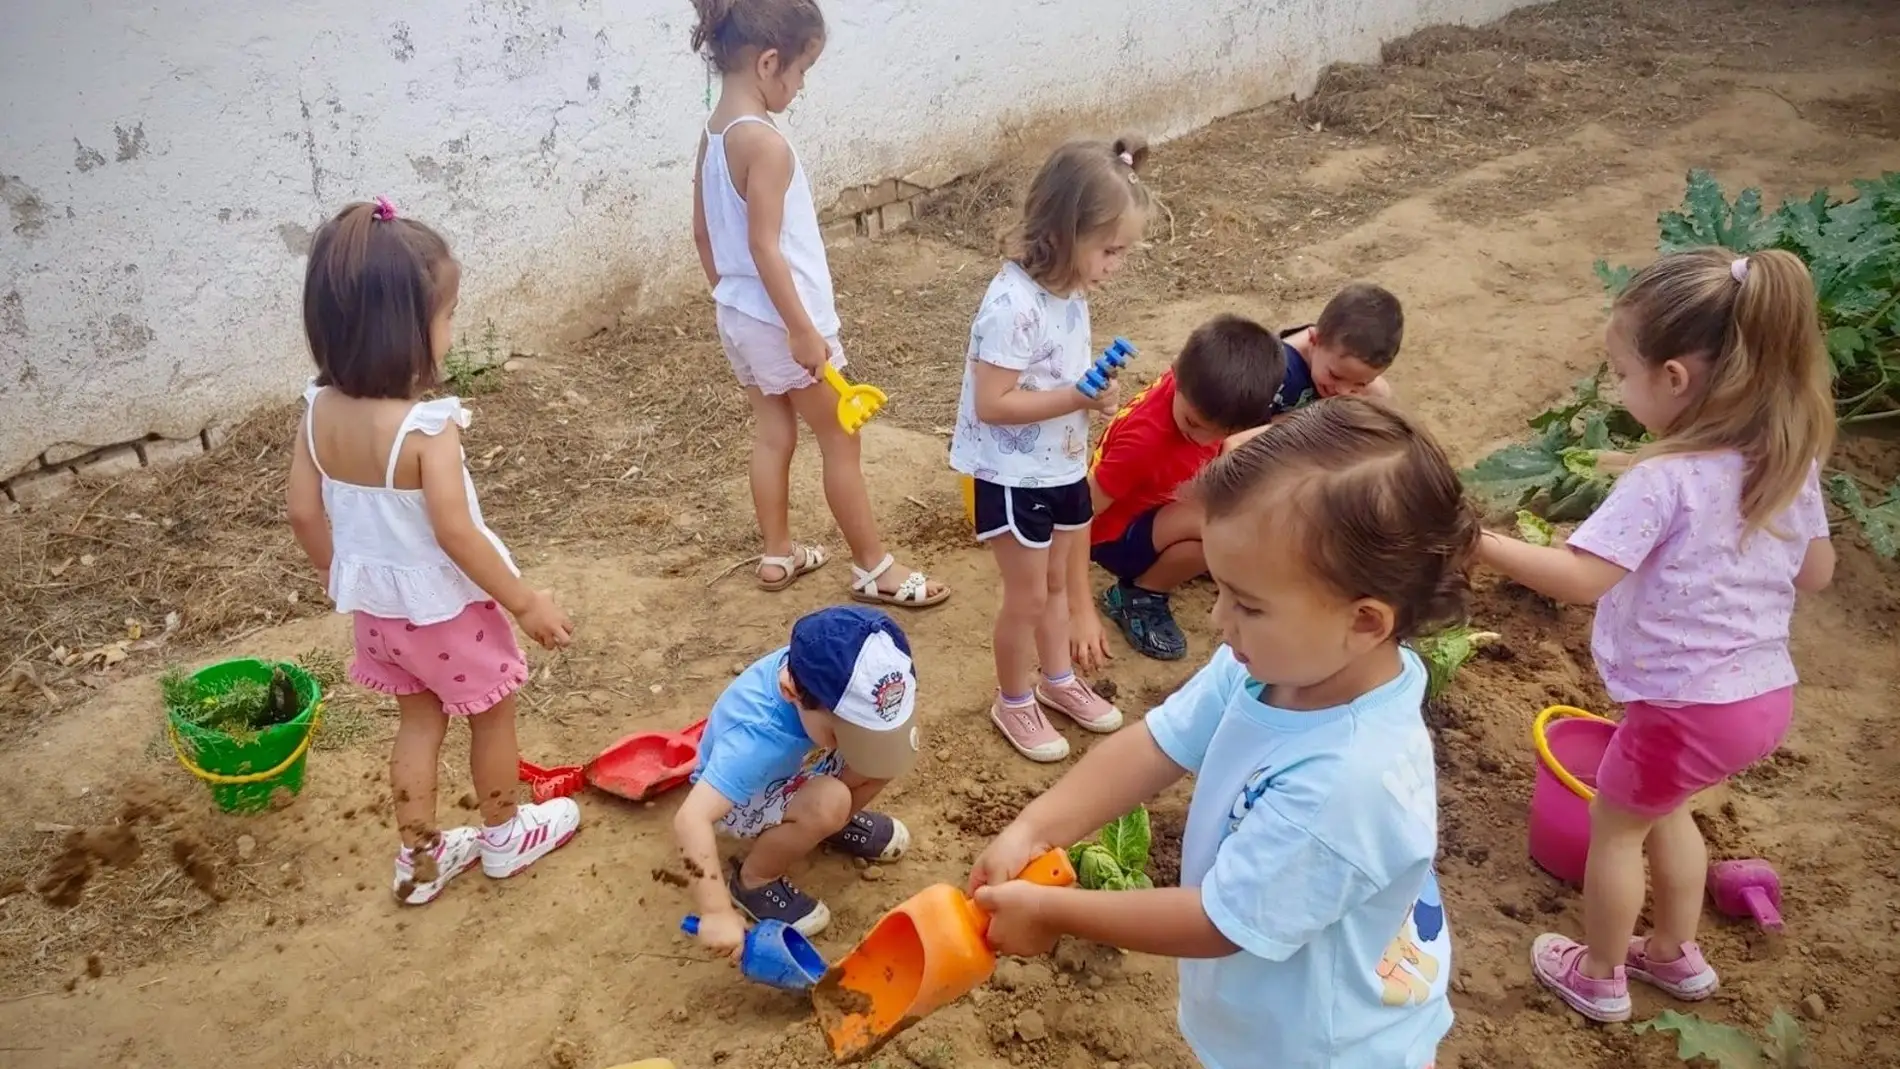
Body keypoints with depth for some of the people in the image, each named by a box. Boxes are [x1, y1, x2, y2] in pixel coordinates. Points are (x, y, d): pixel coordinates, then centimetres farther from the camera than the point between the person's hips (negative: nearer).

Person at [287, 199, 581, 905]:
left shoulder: (320, 410, -10)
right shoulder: (426, 426, -31)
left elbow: (304, 514, -1)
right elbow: (455, 533, -29)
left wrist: (344, 577, 15)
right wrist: (526, 603, -18)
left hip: (377, 605, 6)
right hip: (447, 608, -6)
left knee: (420, 719, 24)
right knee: (492, 713, 19)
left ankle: (420, 858, 35)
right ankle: (505, 836, 38)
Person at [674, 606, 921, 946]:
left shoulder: (821, 670, -27)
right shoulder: (757, 739, -44)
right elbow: (691, 819, -47)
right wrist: (717, 912, -48)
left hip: (793, 766, 6)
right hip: (740, 795, -6)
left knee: (890, 751, -15)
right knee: (828, 802, -34)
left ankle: (836, 823, 15)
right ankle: (752, 881, -7)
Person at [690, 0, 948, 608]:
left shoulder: (714, 133, 4)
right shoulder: (765, 143, -24)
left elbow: (702, 232, 12)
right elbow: (764, 248, -26)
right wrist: (803, 330, -21)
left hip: (739, 316, 9)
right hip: (781, 321, -9)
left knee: (772, 435, 20)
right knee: (841, 443, 5)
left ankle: (778, 555, 31)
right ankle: (874, 569, 16)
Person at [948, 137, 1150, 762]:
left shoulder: (1070, 290, -1)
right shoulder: (1014, 305, -28)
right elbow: (992, 404, -29)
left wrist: (1096, 391, 0)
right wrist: (1079, 399, -30)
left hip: (1063, 467, 8)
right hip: (1014, 478, -8)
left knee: (1056, 581, 23)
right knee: (1027, 596, 8)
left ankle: (1058, 678, 43)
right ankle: (1014, 702, 29)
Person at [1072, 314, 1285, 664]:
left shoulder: (1203, 396, -18)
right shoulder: (1144, 439, -36)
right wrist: (1082, 612, -33)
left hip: (1164, 505, 8)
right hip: (1118, 532, -8)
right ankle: (1136, 594, -8)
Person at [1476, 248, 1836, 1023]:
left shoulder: (1664, 480, -27)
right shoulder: (1791, 459, -3)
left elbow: (1581, 578, -32)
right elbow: (1816, 573, 8)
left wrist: (1477, 542, -27)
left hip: (1689, 706, -8)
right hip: (1765, 692, 8)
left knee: (1615, 826, 17)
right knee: (1661, 809, 31)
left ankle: (1598, 977, 37)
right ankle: (1675, 954, 47)